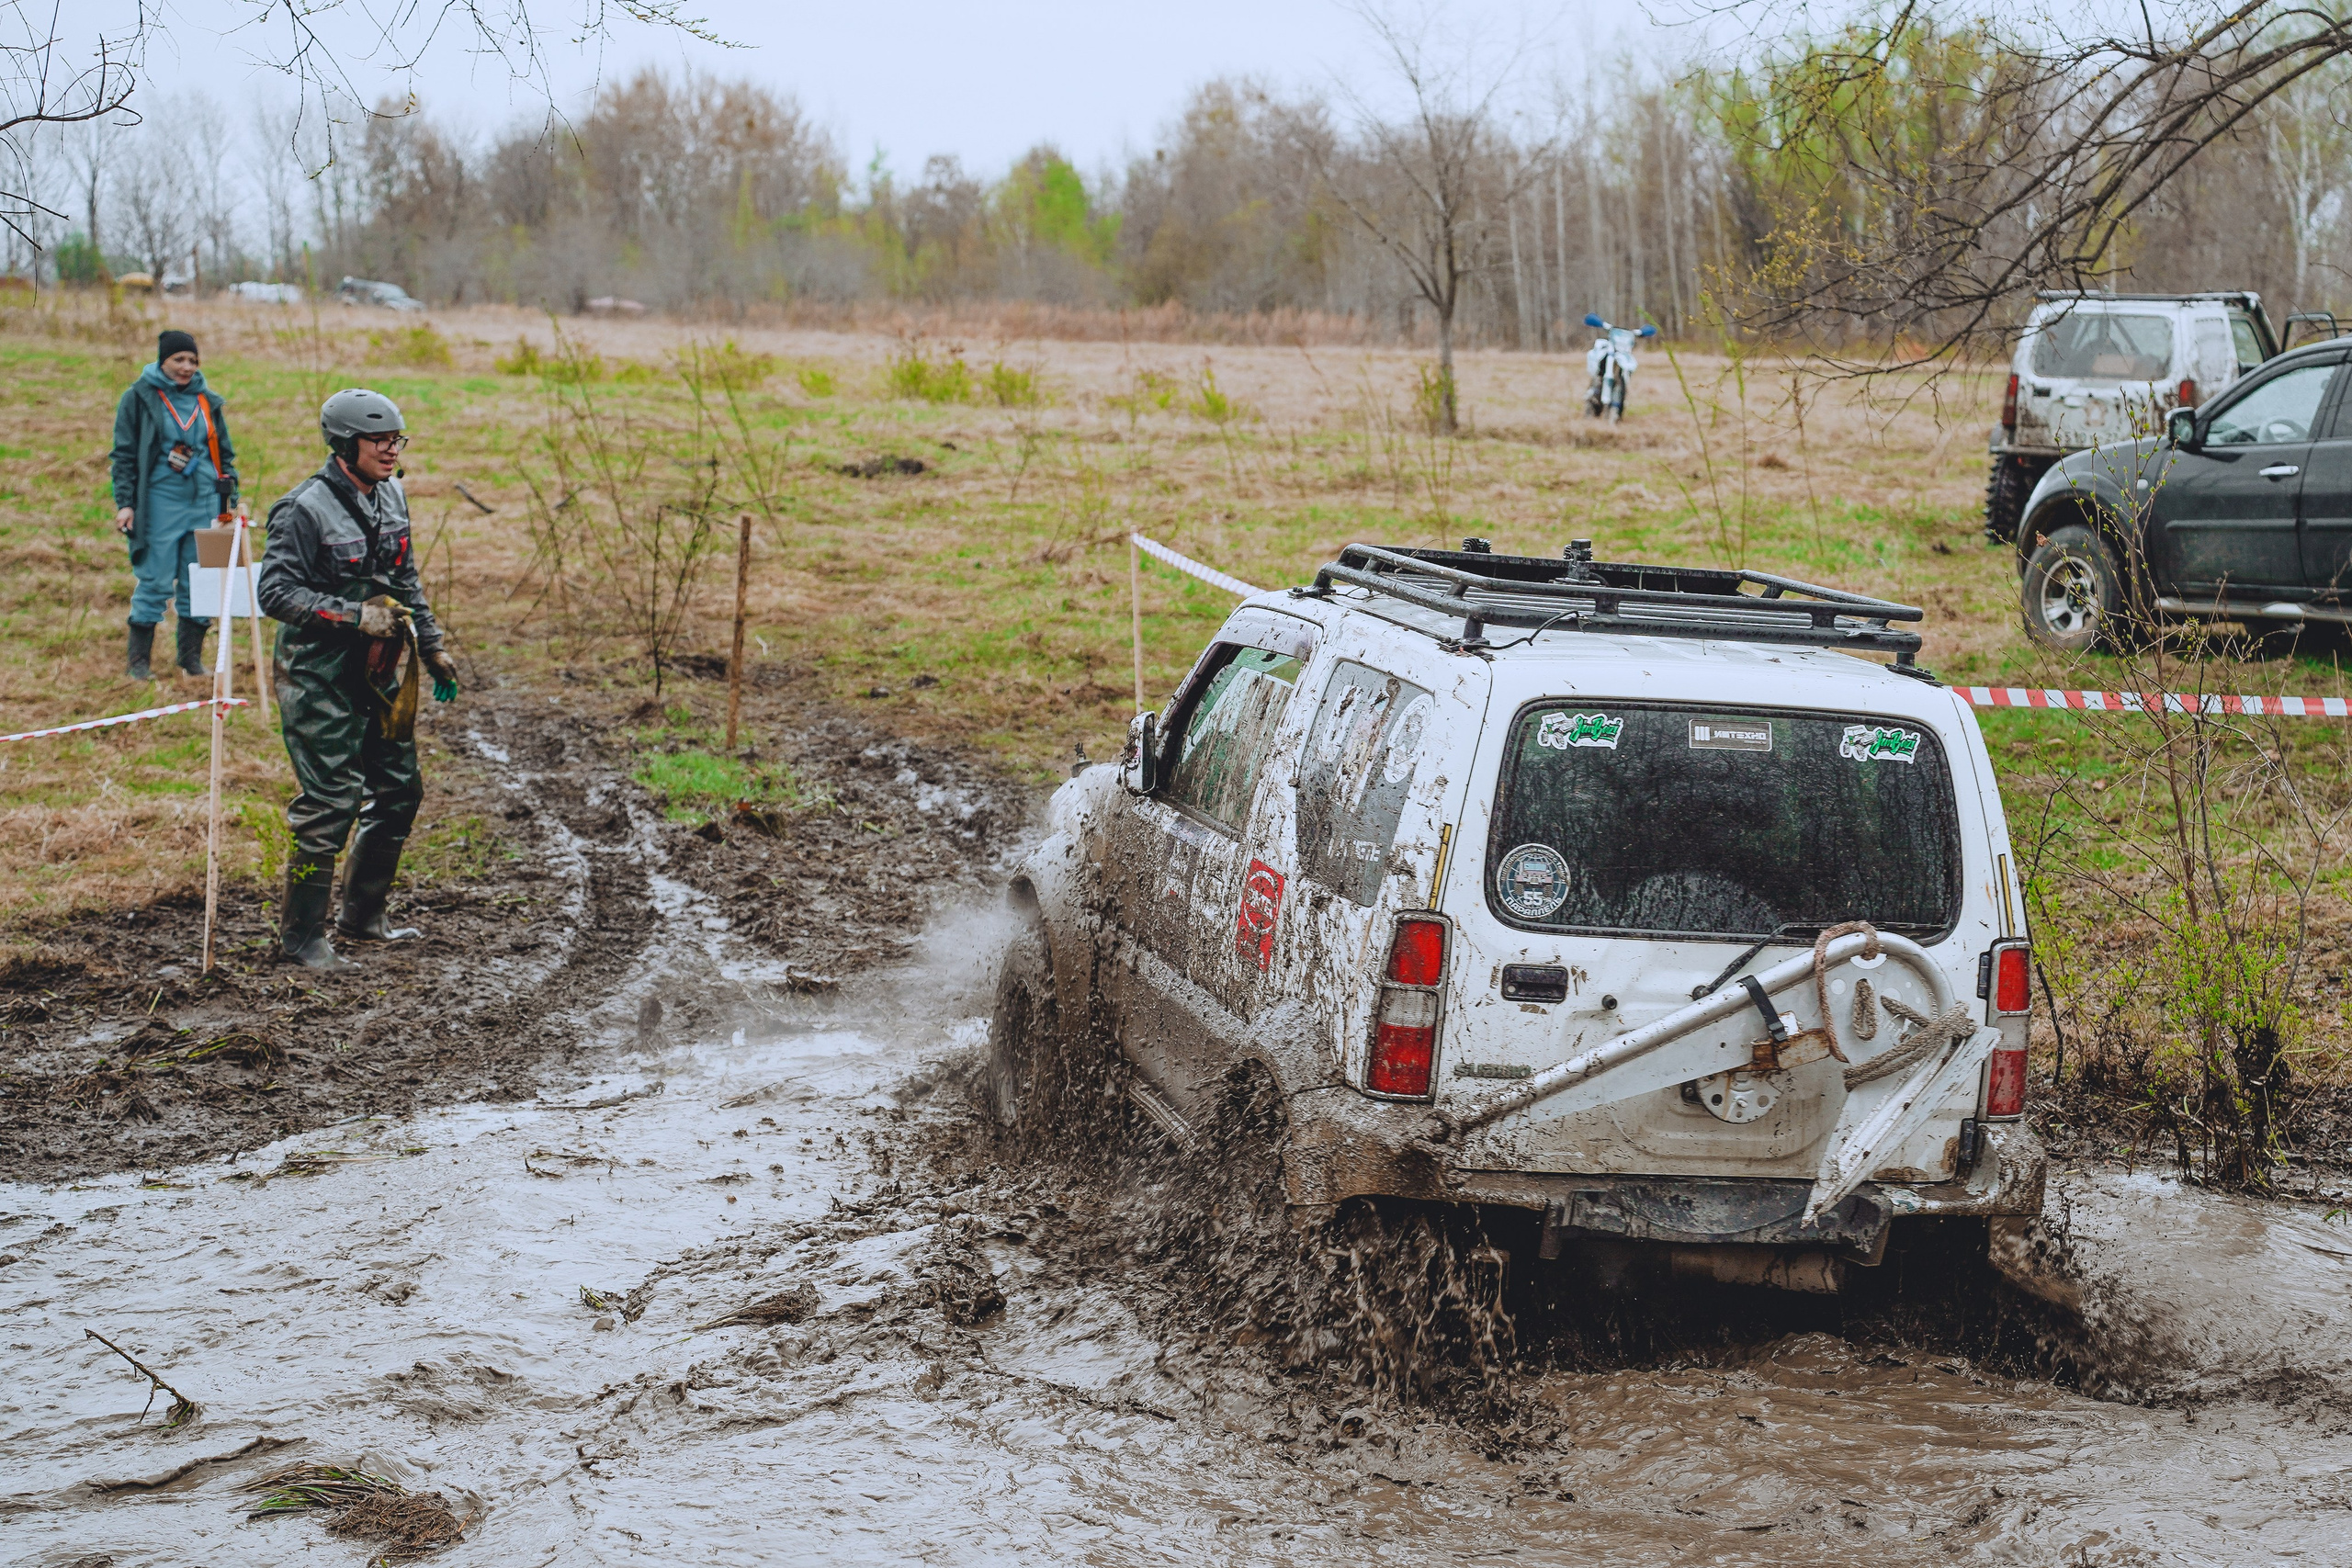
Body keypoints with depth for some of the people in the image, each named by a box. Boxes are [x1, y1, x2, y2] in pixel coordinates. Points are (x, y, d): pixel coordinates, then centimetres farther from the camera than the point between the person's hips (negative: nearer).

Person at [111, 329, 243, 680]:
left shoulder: (208, 401, 13)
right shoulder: (139, 398, 2)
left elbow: (225, 454, 20)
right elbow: (124, 455, 2)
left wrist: (232, 499, 12)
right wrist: (124, 503, -6)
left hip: (205, 503, 4)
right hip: (160, 503, -4)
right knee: (154, 581, -4)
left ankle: (191, 657, 13)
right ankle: (139, 660, 4)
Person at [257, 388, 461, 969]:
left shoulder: (391, 497, 9)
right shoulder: (306, 509, -16)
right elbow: (276, 593, -20)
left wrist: (432, 647, 15)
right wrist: (355, 616, -25)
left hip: (373, 673, 8)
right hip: (319, 676, -8)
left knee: (400, 790, 12)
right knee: (330, 803, -8)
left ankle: (362, 915, 26)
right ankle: (302, 933, 3)